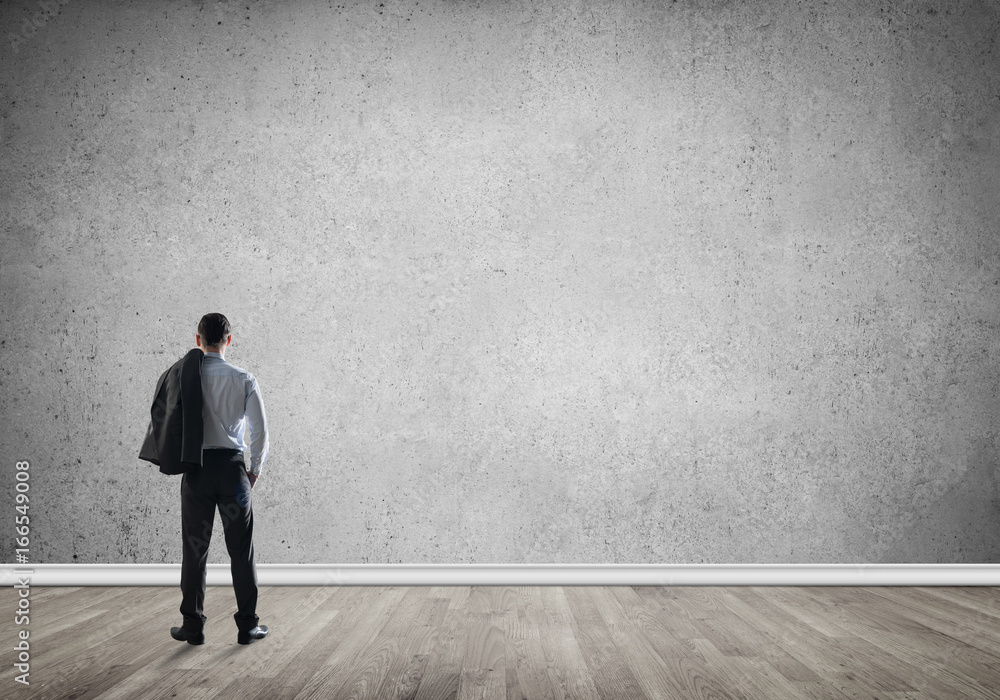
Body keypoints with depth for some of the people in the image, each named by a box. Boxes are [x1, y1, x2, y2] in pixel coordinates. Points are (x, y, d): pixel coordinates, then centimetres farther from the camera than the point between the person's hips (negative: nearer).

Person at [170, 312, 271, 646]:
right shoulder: (244, 380, -4)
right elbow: (260, 430, -5)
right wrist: (255, 470, 8)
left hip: (196, 468, 1)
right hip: (232, 466, 0)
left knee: (195, 548, 9)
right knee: (241, 549, 8)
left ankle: (193, 625, 16)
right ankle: (247, 625, 14)